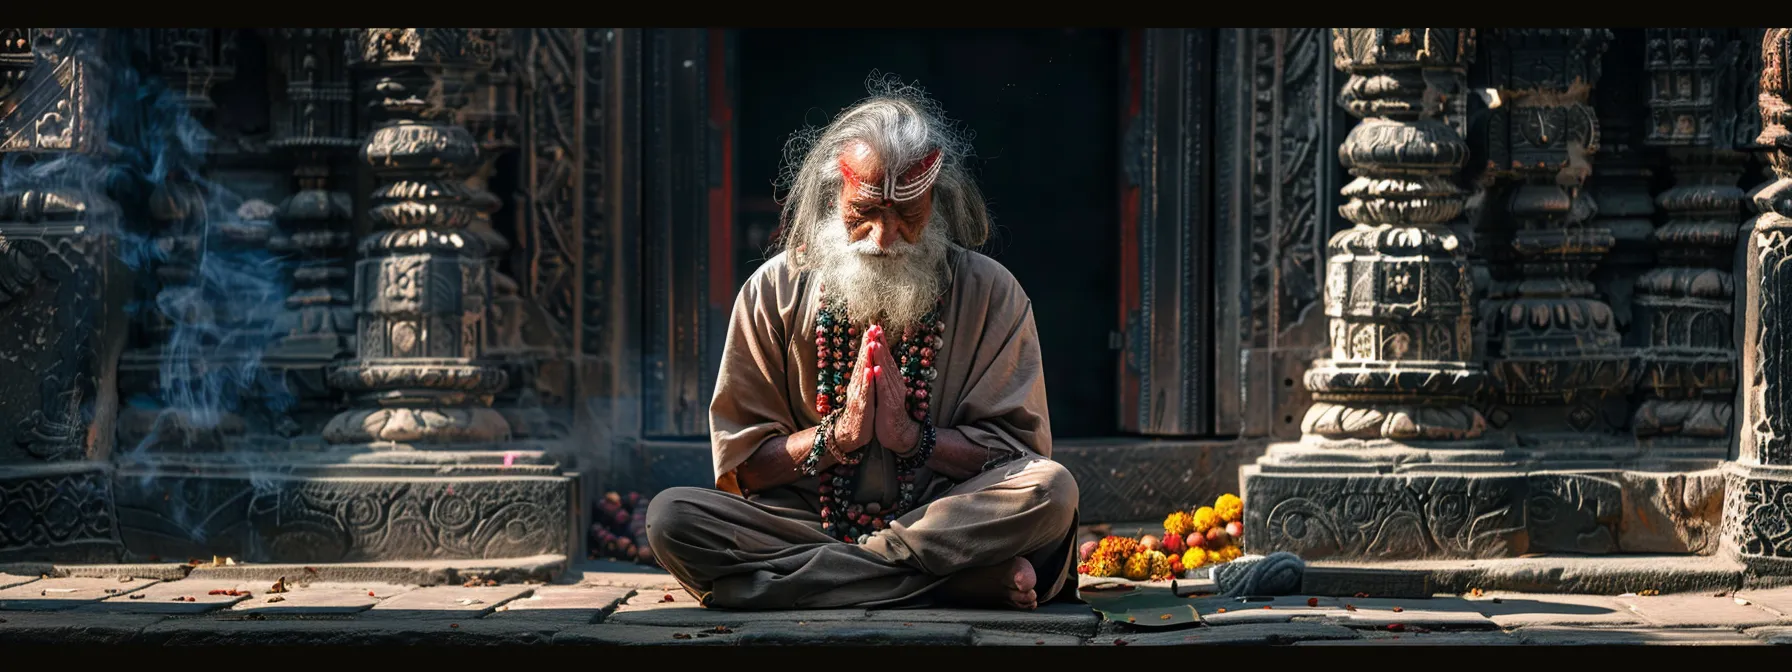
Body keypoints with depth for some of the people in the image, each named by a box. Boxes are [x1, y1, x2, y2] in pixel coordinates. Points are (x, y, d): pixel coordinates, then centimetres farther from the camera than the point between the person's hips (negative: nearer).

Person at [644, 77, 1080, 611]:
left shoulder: (990, 293, 4)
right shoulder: (776, 291, 5)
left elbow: (1020, 449, 0)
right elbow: (741, 463, 3)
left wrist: (911, 437, -15)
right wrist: (839, 434, -13)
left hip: (944, 515, -1)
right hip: (806, 517, 1)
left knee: (1052, 491, -31)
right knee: (671, 516, -27)